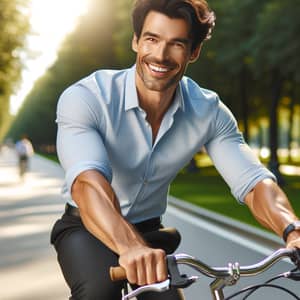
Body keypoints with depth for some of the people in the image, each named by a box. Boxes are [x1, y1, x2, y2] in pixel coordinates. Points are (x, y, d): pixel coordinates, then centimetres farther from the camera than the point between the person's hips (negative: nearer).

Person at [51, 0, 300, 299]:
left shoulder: (209, 112, -13)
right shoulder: (84, 98, -25)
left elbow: (253, 181, -22)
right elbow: (88, 182, -41)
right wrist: (129, 246, -61)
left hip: (148, 231, 4)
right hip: (86, 229, -4)